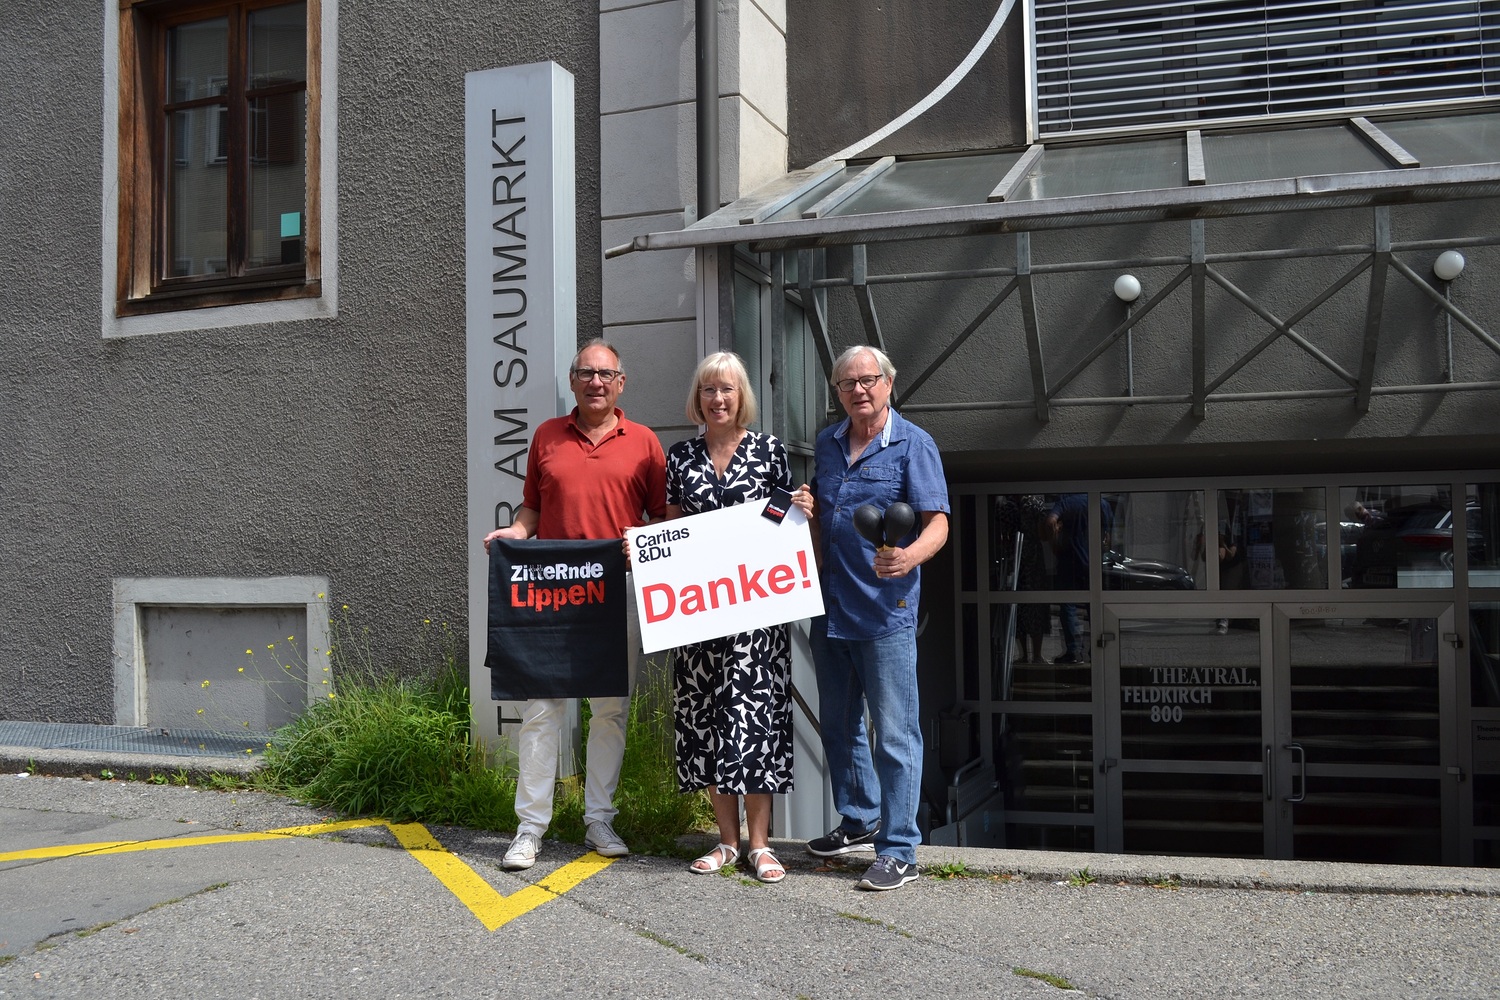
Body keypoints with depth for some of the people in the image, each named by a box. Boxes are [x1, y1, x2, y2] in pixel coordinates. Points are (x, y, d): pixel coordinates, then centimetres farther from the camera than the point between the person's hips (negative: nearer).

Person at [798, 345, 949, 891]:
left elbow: (937, 523, -13)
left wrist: (909, 557, -33)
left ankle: (898, 850, 4)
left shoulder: (913, 445, -5)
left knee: (894, 733, -4)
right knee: (839, 725, 17)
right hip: (829, 609, 7)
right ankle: (859, 821, 34)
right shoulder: (827, 444, 14)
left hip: (886, 611, -7)